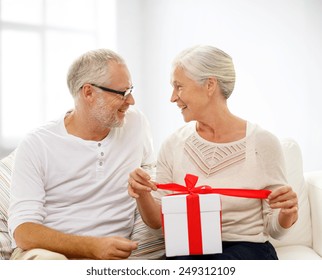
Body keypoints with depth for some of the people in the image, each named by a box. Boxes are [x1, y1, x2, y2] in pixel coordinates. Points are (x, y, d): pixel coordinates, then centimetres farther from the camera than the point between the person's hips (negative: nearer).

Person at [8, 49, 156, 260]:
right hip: (47, 252, -2)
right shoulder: (36, 145, -6)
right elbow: (23, 231, -13)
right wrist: (93, 246, -26)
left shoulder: (136, 123, 6)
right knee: (48, 260, -36)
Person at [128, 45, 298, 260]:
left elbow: (273, 229, 1)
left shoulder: (263, 143, -6)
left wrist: (287, 214, -21)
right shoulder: (174, 145, 3)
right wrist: (142, 195, -13)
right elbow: (157, 221, 7)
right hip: (189, 250, 2)